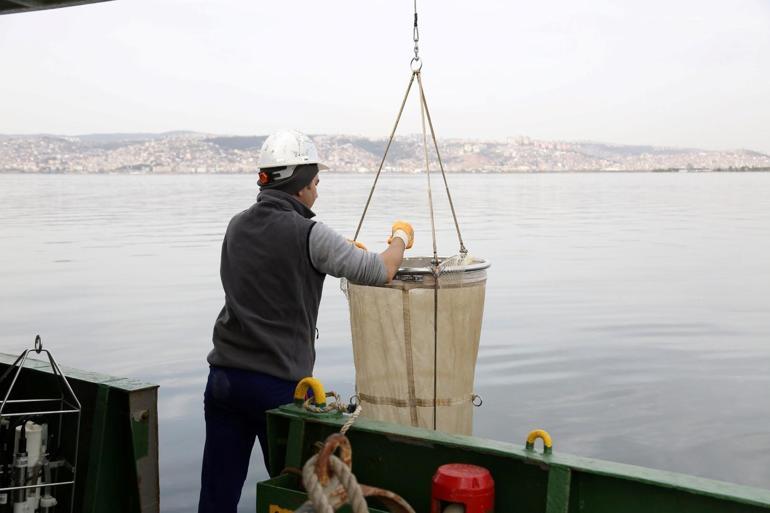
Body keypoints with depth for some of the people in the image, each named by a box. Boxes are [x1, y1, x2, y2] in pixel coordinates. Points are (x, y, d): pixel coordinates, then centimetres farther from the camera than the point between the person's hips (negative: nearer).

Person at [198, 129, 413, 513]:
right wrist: (400, 239, 12)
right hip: (278, 383, -6)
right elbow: (381, 272, -8)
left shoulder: (238, 226, 8)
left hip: (224, 377, 6)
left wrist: (339, 251, 29)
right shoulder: (307, 234, -13)